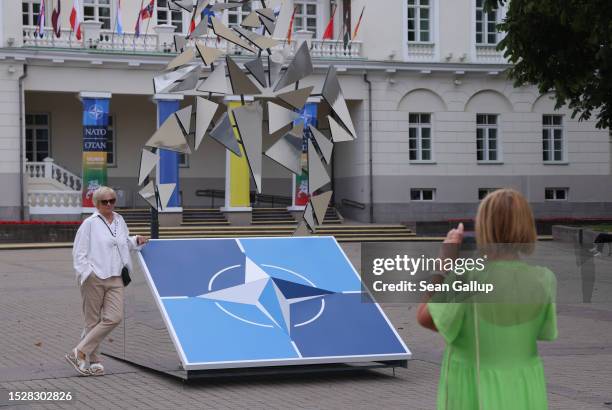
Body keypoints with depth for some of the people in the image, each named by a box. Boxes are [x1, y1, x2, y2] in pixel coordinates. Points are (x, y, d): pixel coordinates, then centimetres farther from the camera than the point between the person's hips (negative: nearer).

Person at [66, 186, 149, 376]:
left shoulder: (119, 221, 15)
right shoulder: (90, 223, -3)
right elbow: (78, 252, -5)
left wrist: (136, 241, 15)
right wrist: (86, 273, -15)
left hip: (114, 279, 5)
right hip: (93, 279, -5)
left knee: (114, 318, -7)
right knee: (93, 321, 1)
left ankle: (80, 352, -1)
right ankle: (93, 360, 10)